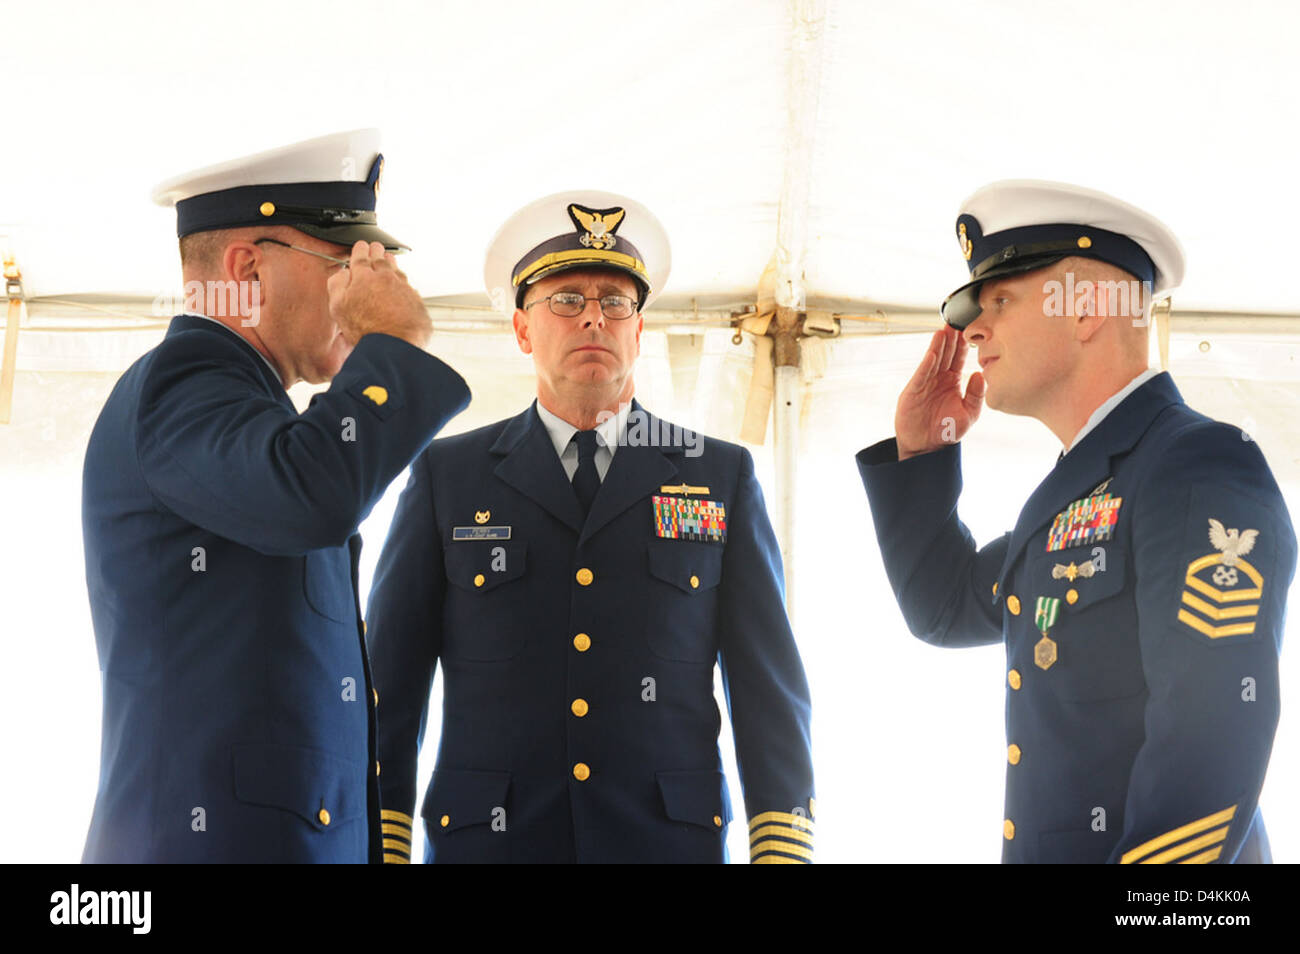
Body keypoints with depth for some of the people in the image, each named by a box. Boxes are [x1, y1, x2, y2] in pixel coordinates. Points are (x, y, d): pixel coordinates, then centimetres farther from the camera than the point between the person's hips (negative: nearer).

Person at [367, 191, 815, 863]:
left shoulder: (722, 476, 9)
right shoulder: (446, 475, 8)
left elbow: (769, 688, 5)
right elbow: (390, 682, 6)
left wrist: (781, 852, -5)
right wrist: (384, 850, -2)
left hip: (669, 837, 0)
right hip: (486, 839, 0)